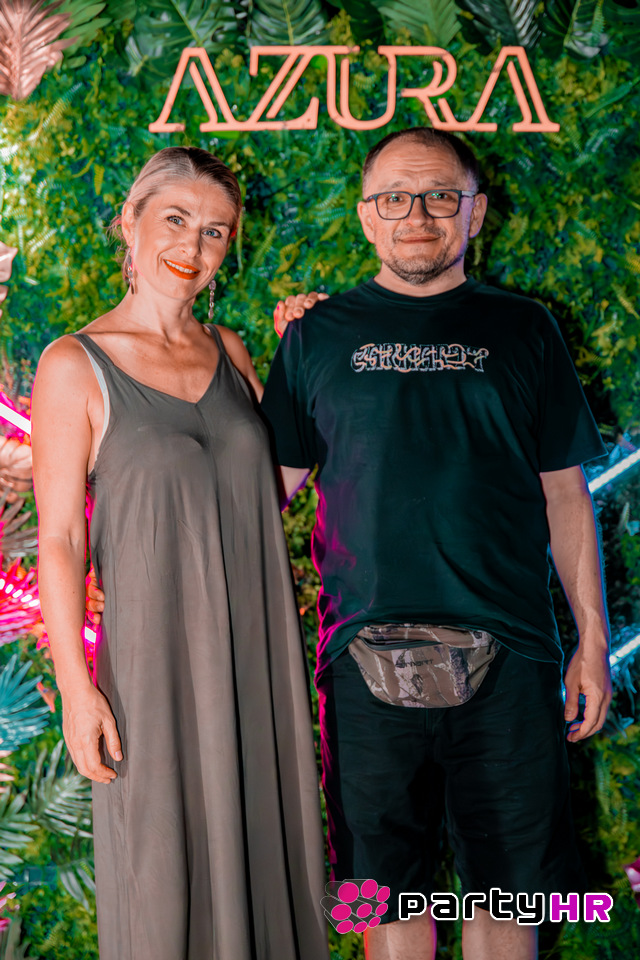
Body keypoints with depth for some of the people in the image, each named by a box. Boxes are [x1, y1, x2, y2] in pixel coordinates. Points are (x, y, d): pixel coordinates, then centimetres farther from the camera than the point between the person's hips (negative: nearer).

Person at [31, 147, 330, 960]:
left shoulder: (228, 351, 8)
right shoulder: (76, 366, -8)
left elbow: (282, 473, 15)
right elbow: (57, 540, -9)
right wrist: (76, 687, -13)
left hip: (258, 648, 5)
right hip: (155, 652, -5)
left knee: (260, 840, 16)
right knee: (165, 860, 8)